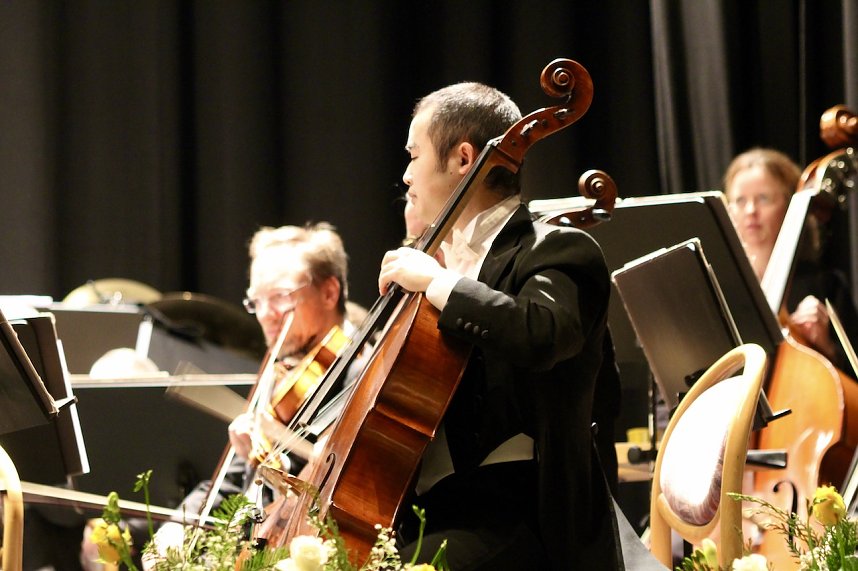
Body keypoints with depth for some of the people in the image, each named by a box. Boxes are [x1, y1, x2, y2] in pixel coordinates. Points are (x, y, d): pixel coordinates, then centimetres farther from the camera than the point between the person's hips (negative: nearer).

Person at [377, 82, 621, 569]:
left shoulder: (557, 251, -4)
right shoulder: (446, 258, 21)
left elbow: (537, 335, -29)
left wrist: (437, 281, -18)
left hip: (507, 515, -8)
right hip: (429, 509, 9)